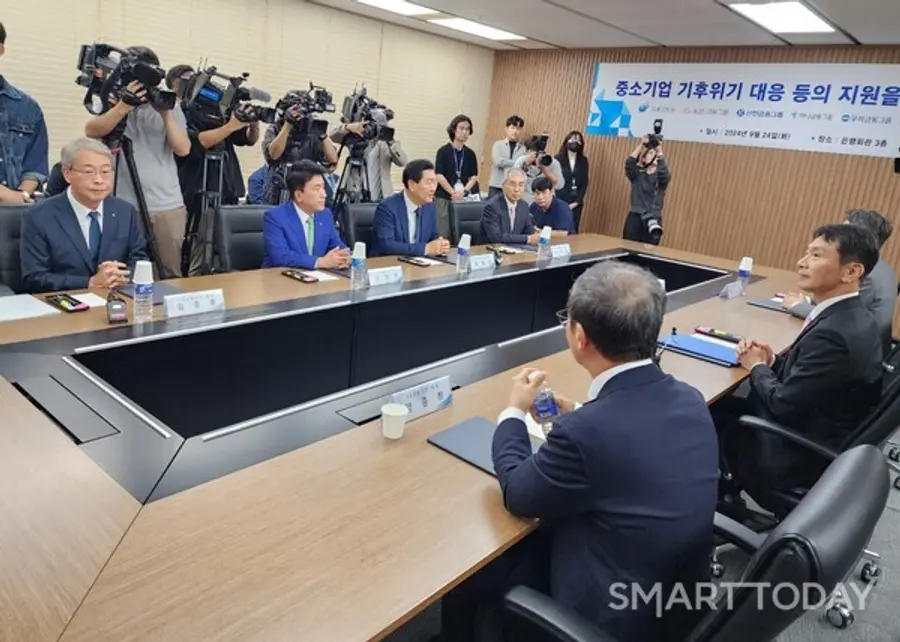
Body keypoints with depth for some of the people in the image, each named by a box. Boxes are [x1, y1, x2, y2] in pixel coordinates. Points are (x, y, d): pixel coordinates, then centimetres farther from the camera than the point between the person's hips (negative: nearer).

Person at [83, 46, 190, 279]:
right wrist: (124, 106, -20)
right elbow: (91, 131, -10)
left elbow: (183, 149, 0)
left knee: (172, 275, 4)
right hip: (125, 206, -1)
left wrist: (166, 115, -10)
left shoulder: (170, 106, 12)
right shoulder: (113, 101, 8)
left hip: (168, 205, 2)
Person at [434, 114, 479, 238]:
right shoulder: (443, 151, -3)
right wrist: (453, 193, -14)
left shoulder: (470, 154, 9)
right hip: (444, 197, -3)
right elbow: (439, 175, -9)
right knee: (444, 234, -5)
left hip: (465, 198, 3)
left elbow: (473, 176, 5)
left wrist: (464, 191, -11)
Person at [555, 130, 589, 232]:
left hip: (576, 204, 3)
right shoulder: (558, 159, -1)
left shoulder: (584, 161, 10)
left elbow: (585, 183, 5)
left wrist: (577, 202, -6)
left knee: (572, 232, 1)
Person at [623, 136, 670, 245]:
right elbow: (629, 163, -11)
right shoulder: (637, 175, 8)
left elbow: (665, 172, -17)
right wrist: (641, 145, -15)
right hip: (635, 218, 0)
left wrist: (660, 151, -21)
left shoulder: (662, 177, 6)